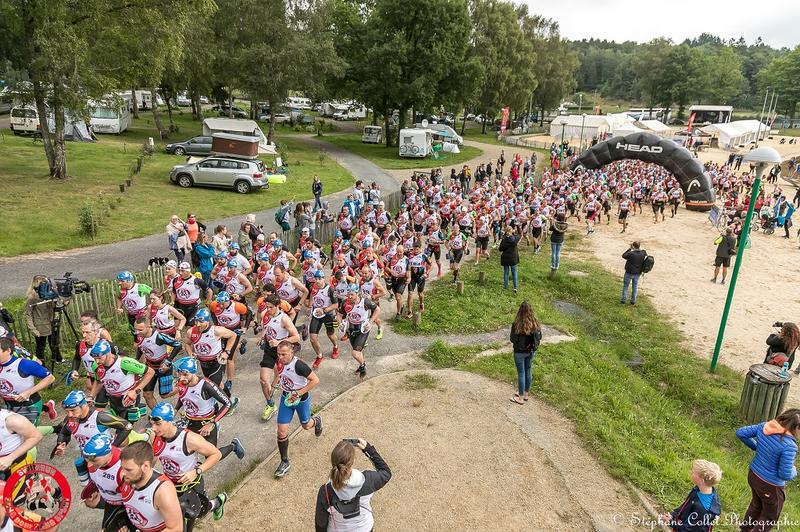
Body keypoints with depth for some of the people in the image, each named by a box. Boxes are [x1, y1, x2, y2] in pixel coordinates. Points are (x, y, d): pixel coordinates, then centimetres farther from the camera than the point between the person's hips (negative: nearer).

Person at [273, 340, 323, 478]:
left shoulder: (299, 365, -33)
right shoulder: (281, 362, -12)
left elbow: (315, 380, -31)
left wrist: (298, 393, -29)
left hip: (301, 400, -4)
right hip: (286, 399, 5)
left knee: (306, 425, 21)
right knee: (282, 432, -1)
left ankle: (317, 420, 58)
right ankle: (284, 462, 17)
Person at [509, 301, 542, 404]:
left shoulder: (517, 324, -24)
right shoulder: (535, 323, -10)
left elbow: (512, 339, -18)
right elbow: (539, 337, 1)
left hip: (520, 352, -4)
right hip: (531, 351, 5)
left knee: (521, 373, 7)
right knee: (528, 371, 19)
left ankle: (521, 398, 19)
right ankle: (526, 394, 35)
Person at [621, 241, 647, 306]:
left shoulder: (631, 254, -27)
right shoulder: (643, 253, -10)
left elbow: (623, 255, -9)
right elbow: (645, 254, 15)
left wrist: (630, 249, -8)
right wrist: (640, 248, 9)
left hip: (629, 272, -5)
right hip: (638, 273, 5)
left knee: (625, 286, 13)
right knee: (635, 286, 18)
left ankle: (623, 300, 20)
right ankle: (633, 301, 25)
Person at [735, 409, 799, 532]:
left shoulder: (764, 426, -13)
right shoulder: (789, 446, -30)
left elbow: (740, 433, -2)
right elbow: (785, 475, -25)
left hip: (753, 475, 7)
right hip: (770, 485, -7)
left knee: (756, 505, 33)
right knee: (770, 518, 22)